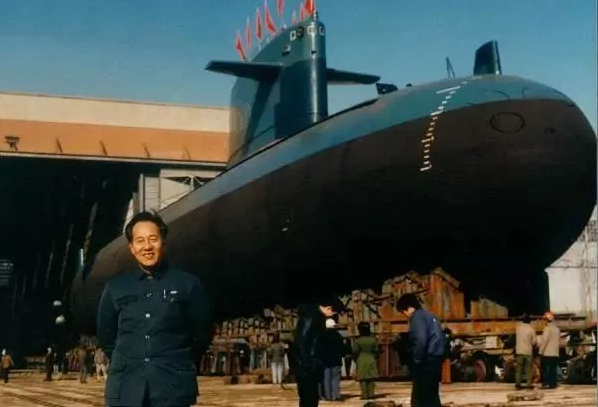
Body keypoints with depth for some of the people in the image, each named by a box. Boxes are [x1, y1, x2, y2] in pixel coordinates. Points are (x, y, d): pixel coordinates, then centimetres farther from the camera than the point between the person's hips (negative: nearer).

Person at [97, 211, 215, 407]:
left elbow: (203, 332, 10)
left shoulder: (189, 284, 2)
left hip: (173, 386, -2)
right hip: (126, 387, 2)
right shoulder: (115, 287, 9)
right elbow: (105, 335, 20)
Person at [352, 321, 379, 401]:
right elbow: (376, 350, 2)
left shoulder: (357, 341, -7)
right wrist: (375, 358, 16)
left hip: (361, 360, -3)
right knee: (371, 378, 9)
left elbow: (355, 352, -8)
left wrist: (356, 359, 7)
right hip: (371, 359, 3)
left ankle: (364, 395, -4)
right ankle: (371, 394, 6)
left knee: (362, 378, 1)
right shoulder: (373, 340, 1)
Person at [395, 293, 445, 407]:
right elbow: (440, 338, 22)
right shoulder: (430, 316, 21)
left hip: (427, 362, -10)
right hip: (435, 360, 10)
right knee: (432, 397, 15)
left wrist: (417, 361, -13)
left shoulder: (417, 316, -8)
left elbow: (421, 340, -21)